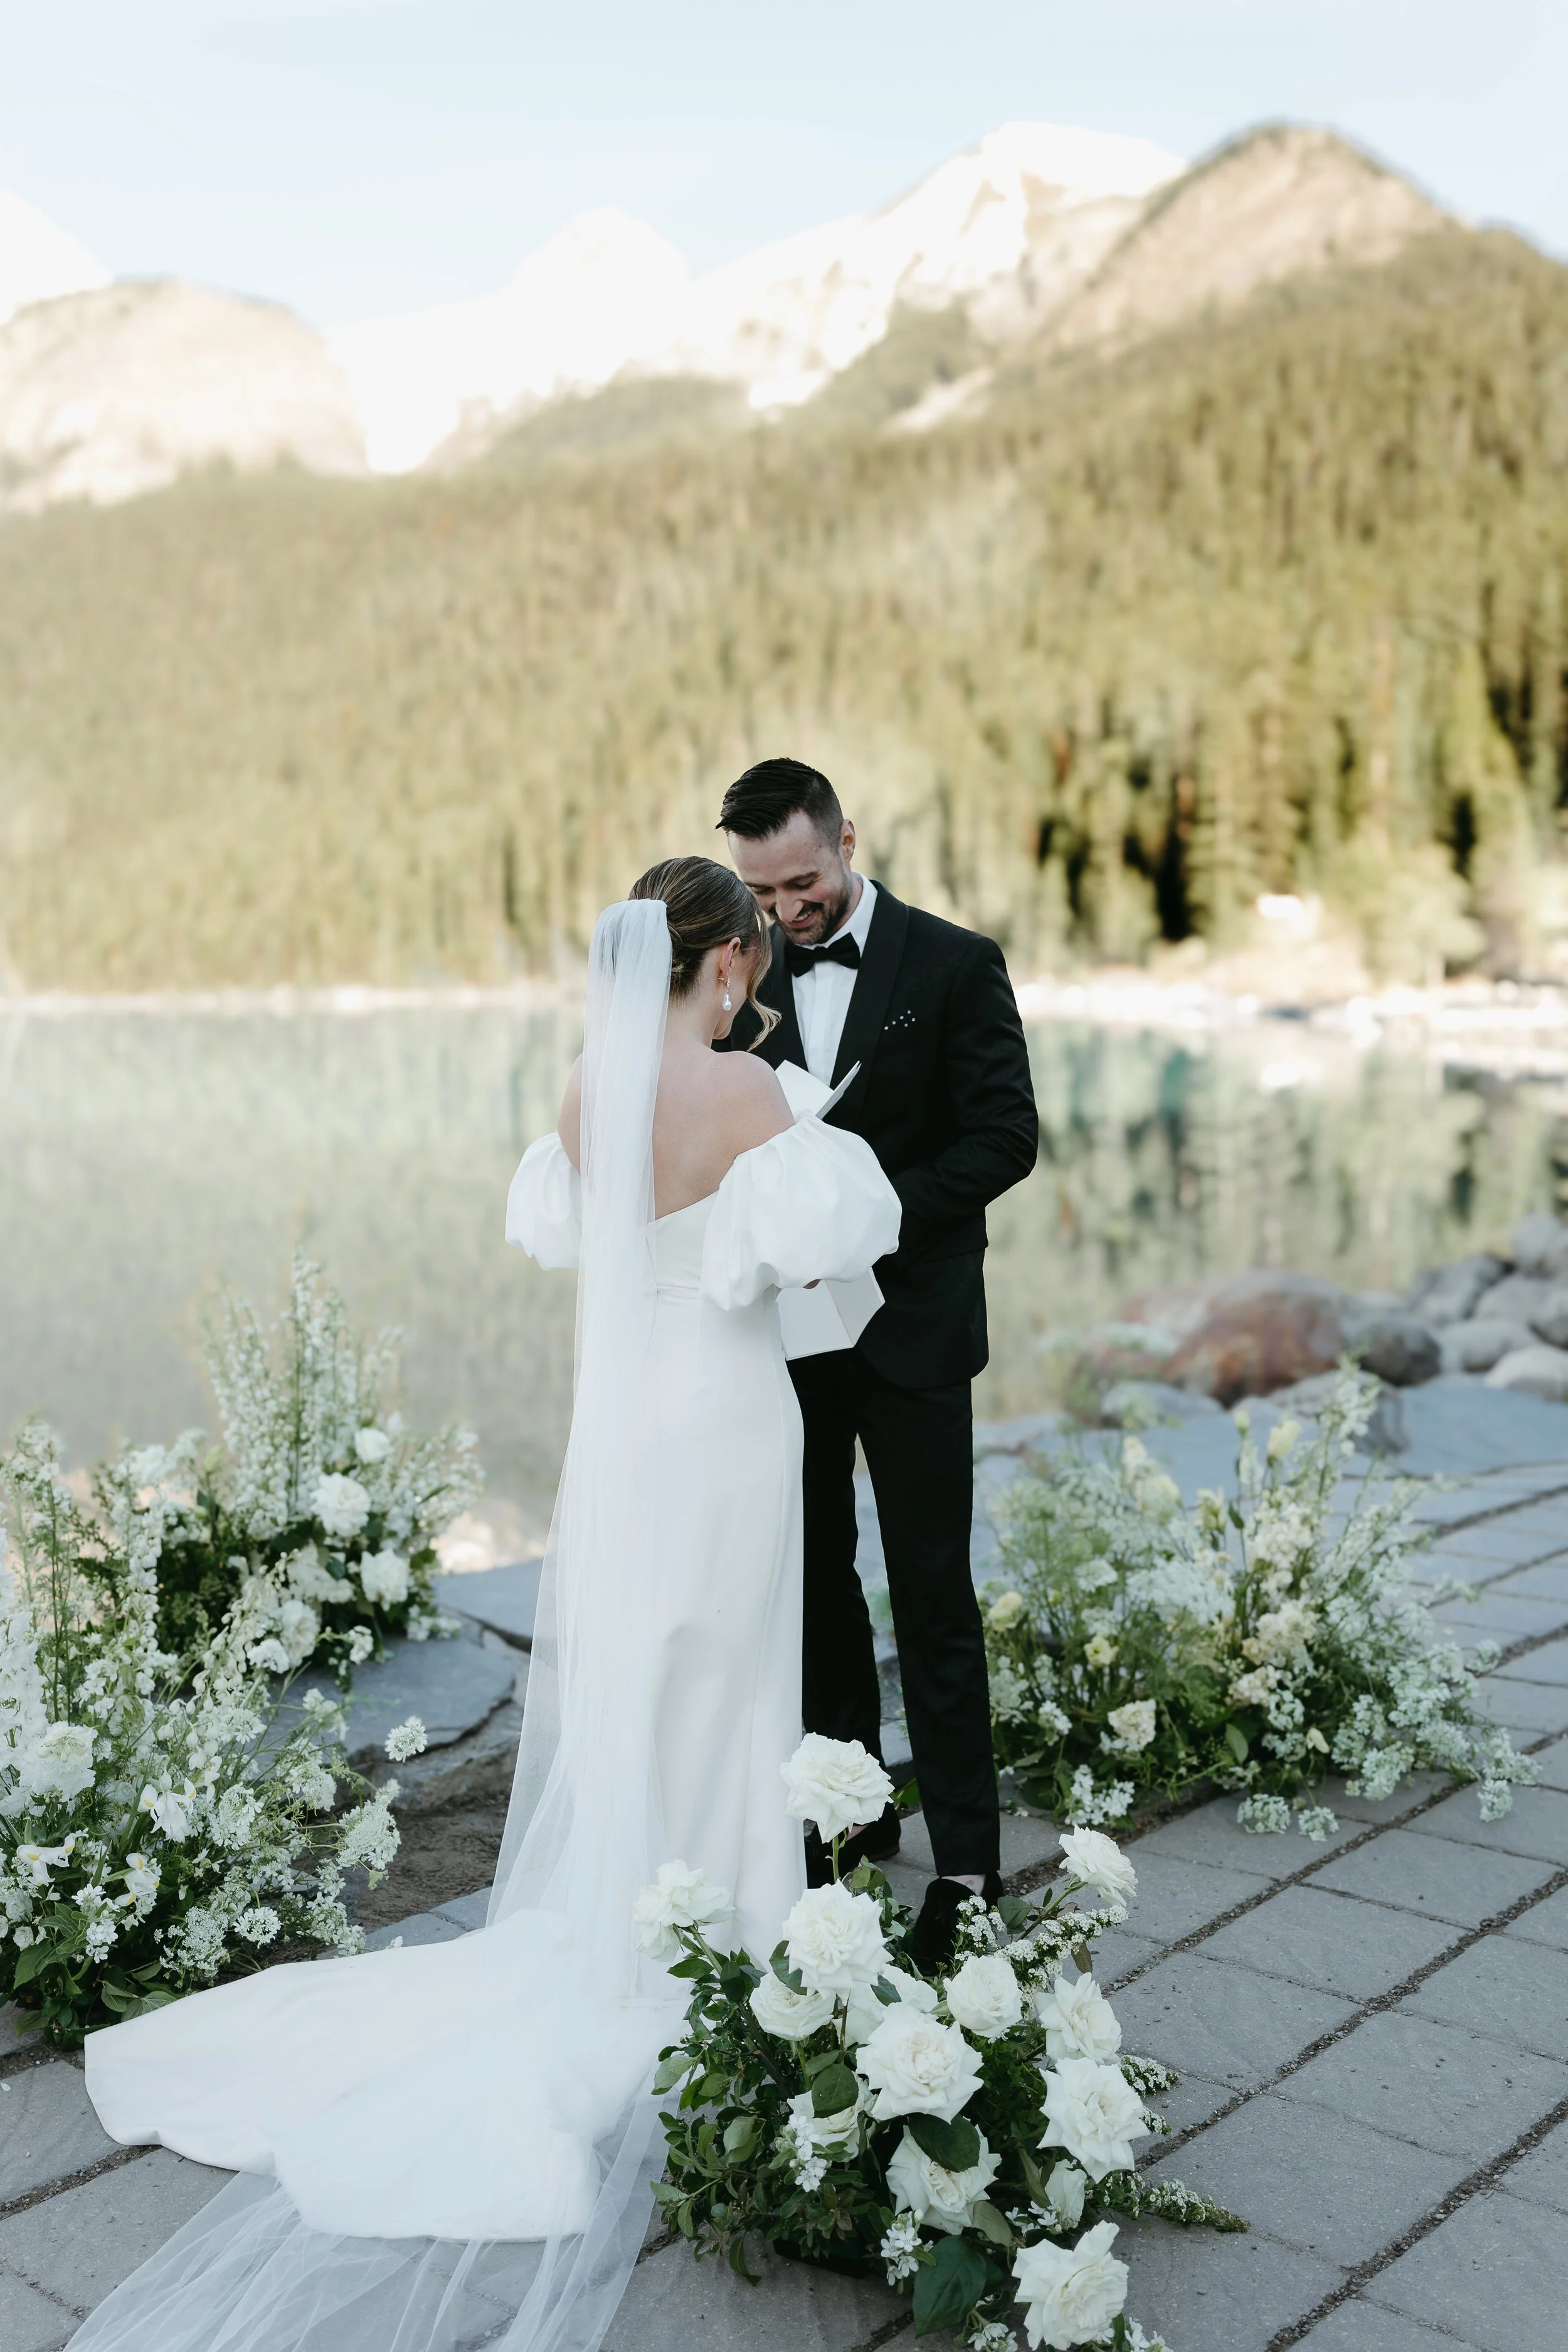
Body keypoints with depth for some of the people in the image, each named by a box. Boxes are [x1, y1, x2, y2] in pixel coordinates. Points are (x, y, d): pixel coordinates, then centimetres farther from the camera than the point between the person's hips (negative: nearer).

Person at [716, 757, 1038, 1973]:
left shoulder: (955, 963, -7)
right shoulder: (748, 976, 5)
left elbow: (1005, 1138, -10)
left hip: (911, 1329, -4)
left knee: (932, 1598, 1)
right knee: (816, 1582, 14)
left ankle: (967, 1862, 11)